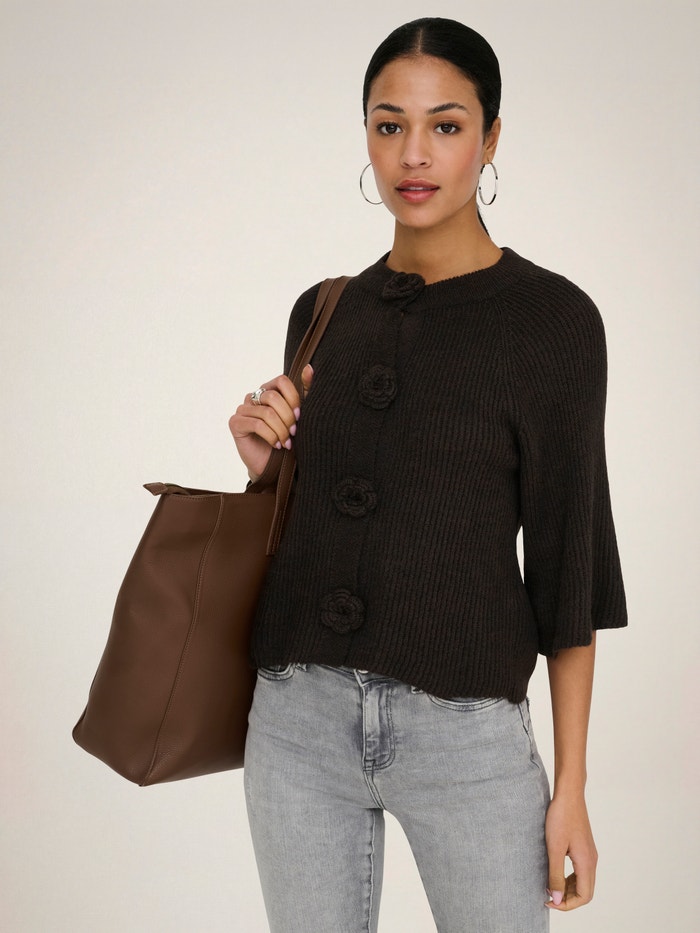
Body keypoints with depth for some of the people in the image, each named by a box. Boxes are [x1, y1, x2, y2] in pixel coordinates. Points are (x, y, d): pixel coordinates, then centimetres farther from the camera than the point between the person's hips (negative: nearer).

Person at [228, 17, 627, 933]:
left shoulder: (553, 319, -6)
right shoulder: (323, 312, 7)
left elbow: (566, 556, -5)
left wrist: (571, 786, -5)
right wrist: (261, 461, -5)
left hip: (465, 733, -4)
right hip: (298, 718, 4)